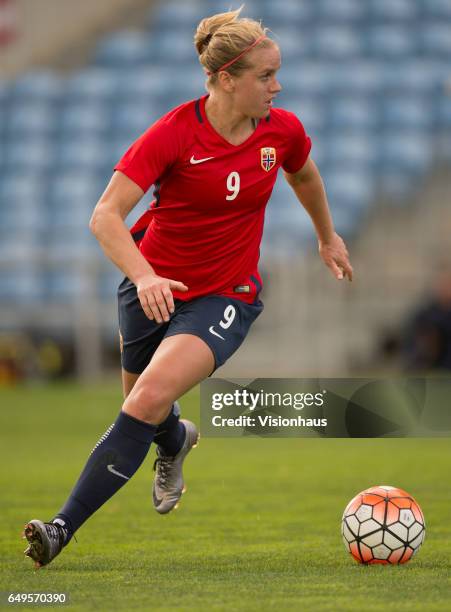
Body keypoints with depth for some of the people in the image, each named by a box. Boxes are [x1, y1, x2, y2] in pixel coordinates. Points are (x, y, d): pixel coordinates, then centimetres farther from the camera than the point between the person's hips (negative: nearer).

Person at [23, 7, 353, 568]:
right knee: (142, 404, 19)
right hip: (155, 285, 0)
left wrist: (328, 236, 31)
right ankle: (176, 442, 59)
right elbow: (105, 216, -24)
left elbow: (304, 176, 18)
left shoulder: (283, 131, -8)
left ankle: (64, 527, -23)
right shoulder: (174, 133, -19)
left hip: (226, 296, 0)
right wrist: (144, 276, -40)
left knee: (149, 400, -22)